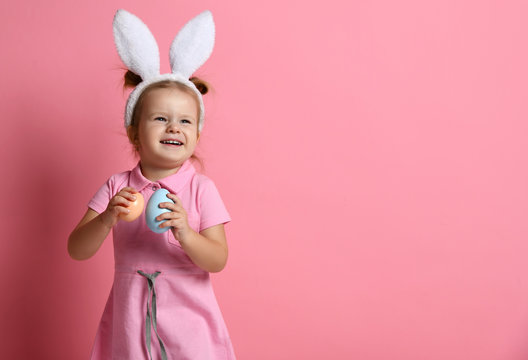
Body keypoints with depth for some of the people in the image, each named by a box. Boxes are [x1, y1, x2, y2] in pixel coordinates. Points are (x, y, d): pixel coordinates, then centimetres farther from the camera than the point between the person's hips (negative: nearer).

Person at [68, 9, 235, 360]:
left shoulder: (201, 188, -7)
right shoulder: (117, 186, -2)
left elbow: (218, 260, -12)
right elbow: (77, 251, -7)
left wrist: (185, 234, -31)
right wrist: (107, 219, -25)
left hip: (186, 320, -1)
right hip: (129, 320, 2)